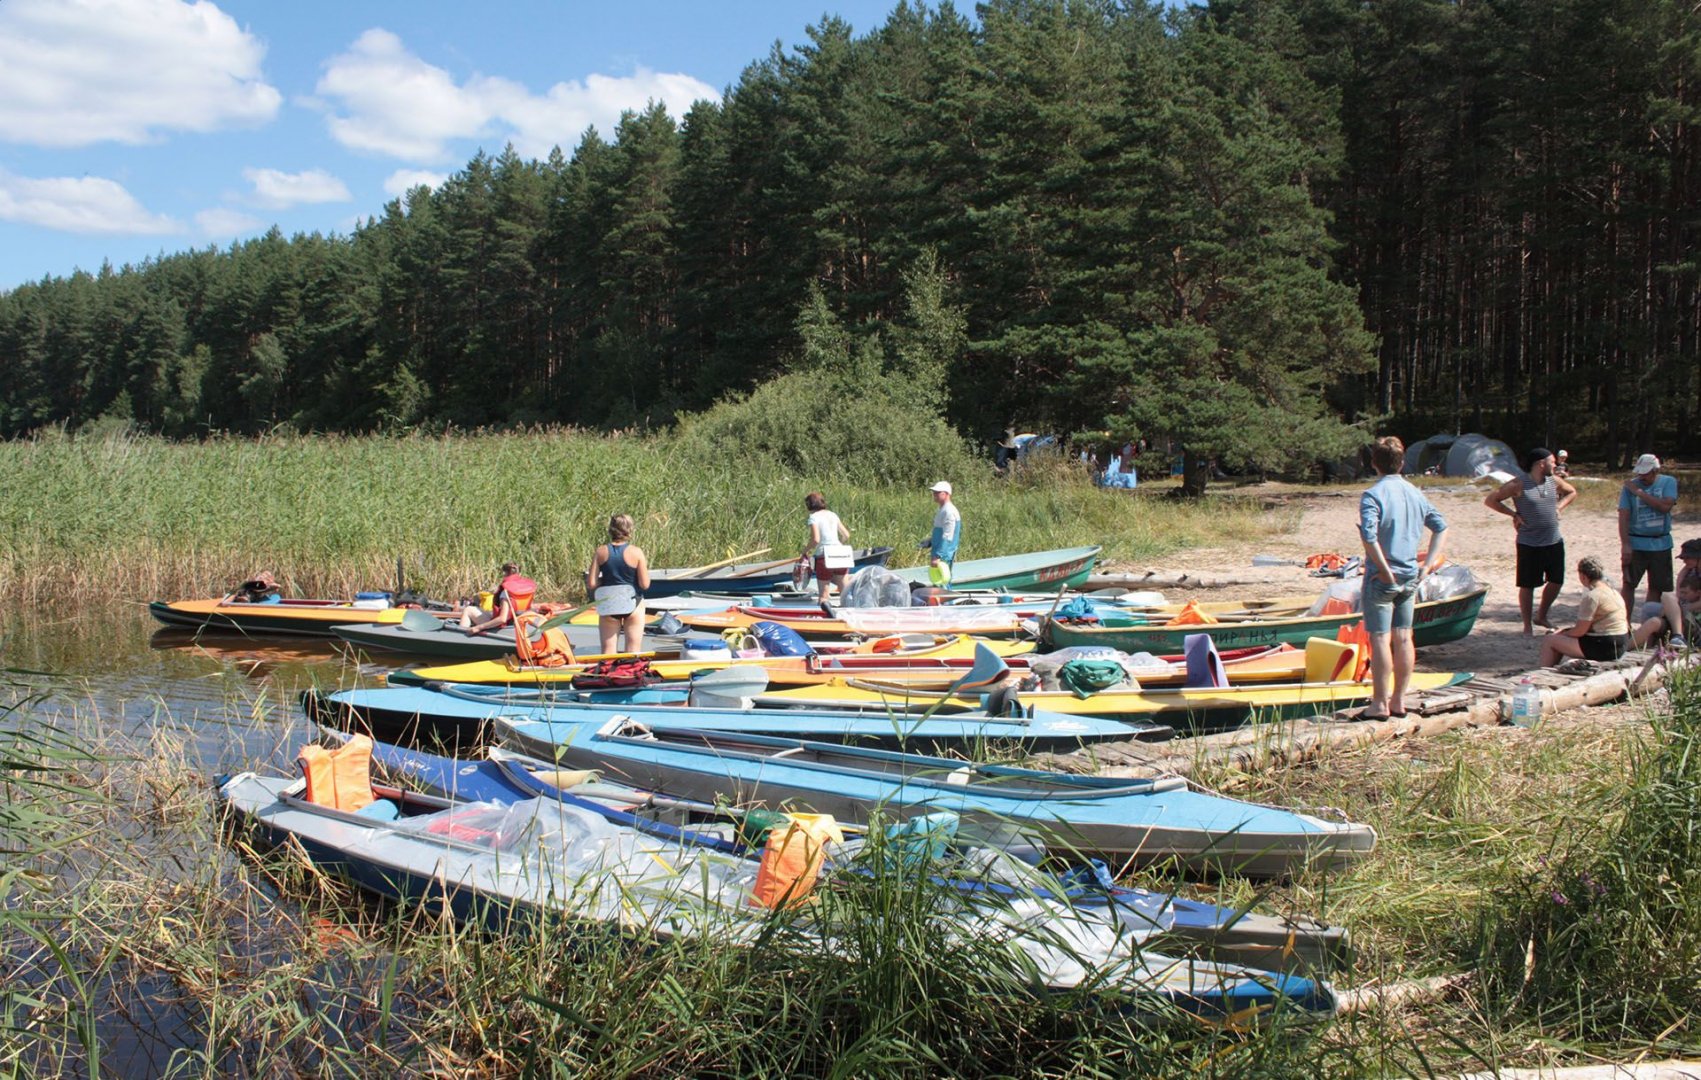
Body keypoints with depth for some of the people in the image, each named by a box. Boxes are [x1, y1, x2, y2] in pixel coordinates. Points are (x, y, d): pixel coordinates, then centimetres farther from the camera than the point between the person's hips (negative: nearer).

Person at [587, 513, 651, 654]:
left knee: (608, 647, 6)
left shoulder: (601, 551, -4)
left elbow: (591, 584, -7)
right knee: (634, 648, 6)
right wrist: (644, 566, 7)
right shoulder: (636, 552, -10)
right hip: (632, 605, -2)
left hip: (608, 606, 2)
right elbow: (645, 584, -10)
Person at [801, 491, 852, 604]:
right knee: (844, 592, 8)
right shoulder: (832, 515, 14)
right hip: (840, 556, 5)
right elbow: (846, 535, 12)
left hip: (824, 557, -5)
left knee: (823, 596, -2)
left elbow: (815, 539, -15)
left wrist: (805, 551, -1)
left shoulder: (814, 517, -4)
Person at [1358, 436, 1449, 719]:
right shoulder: (1415, 494, 7)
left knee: (1380, 640, -2)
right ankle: (1399, 701, 19)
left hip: (1381, 578, -6)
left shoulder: (1373, 495, -14)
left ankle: (1380, 704, 1)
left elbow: (1369, 536, -27)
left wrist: (1385, 571, -18)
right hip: (1410, 577, 6)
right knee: (1403, 638, 12)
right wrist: (1428, 565, 9)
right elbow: (1441, 526, 13)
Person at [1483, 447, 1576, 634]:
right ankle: (1527, 626, 13)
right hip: (1529, 545, -6)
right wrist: (1514, 514, -12)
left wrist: (1559, 507, 8)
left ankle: (1541, 616, 31)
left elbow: (1572, 492, 25)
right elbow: (1490, 500, -11)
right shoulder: (1519, 484, -12)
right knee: (1527, 585, 2)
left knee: (1556, 581, 11)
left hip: (1554, 542, 6)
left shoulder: (1554, 482, 5)